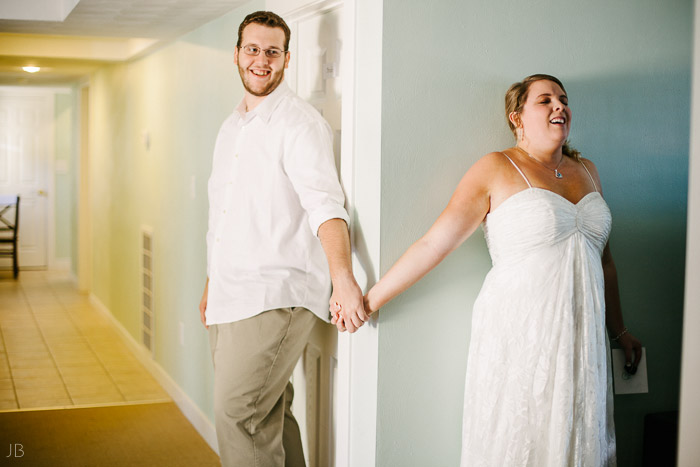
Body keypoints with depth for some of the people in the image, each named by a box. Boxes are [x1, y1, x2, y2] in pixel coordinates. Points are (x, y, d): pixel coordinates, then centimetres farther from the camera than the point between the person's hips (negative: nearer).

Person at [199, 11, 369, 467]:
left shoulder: (300, 123, -9)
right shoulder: (232, 127, 18)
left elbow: (324, 202, -24)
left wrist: (342, 276, -38)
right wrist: (211, 284, 25)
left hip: (274, 296, -7)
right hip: (229, 297, 8)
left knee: (237, 411, -13)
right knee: (268, 414, 9)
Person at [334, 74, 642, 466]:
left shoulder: (586, 170, 15)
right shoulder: (497, 170, -2)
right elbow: (432, 245, -4)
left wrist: (619, 331, 22)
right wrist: (369, 301, -6)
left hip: (582, 340, 6)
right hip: (519, 336, -5)